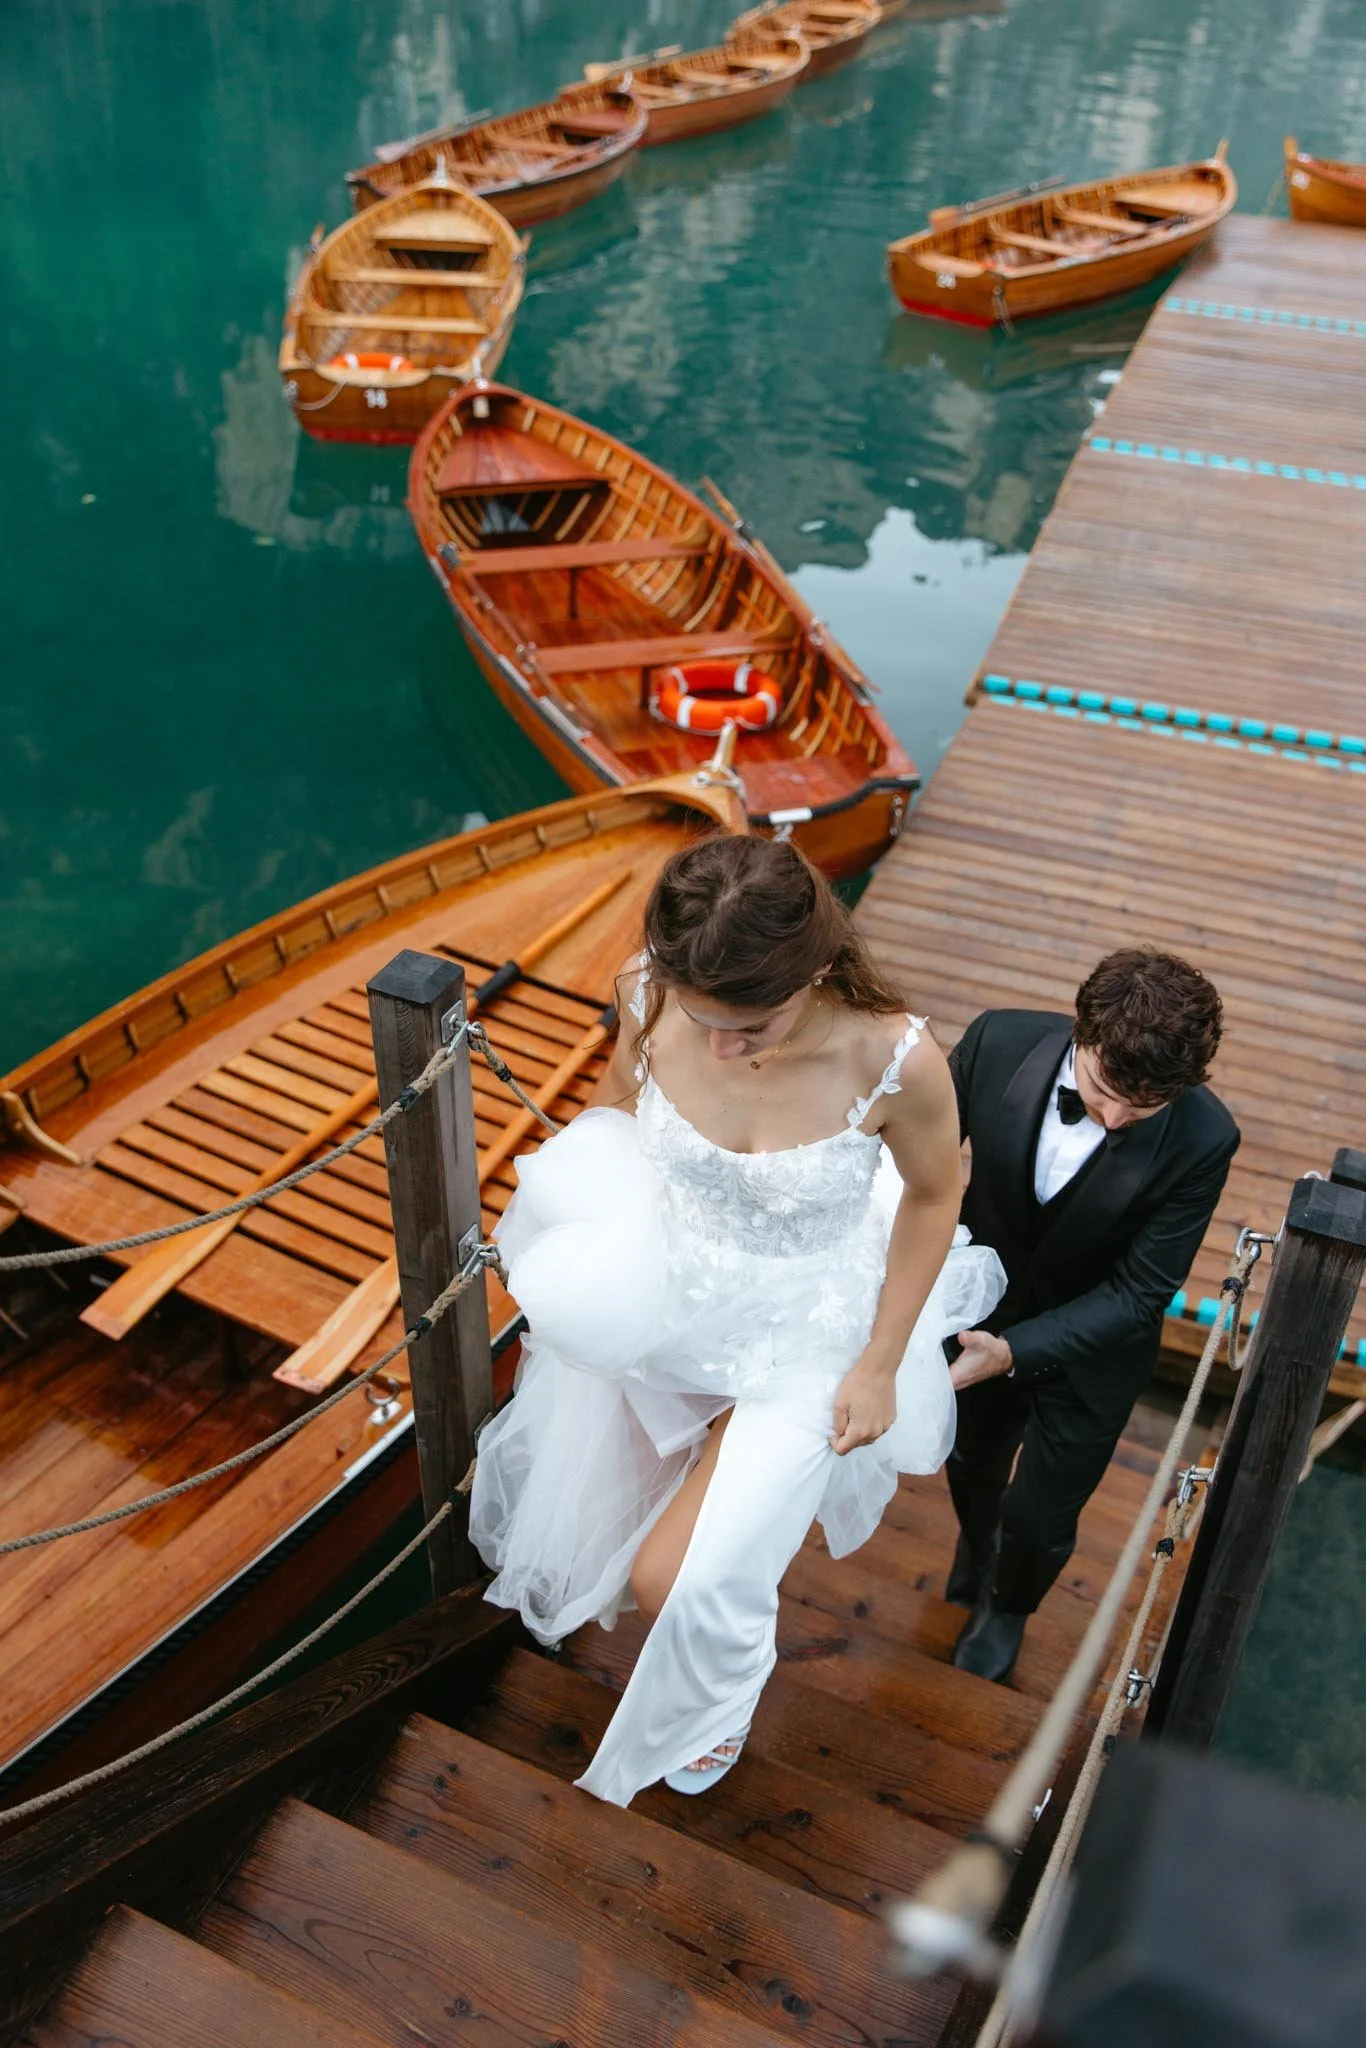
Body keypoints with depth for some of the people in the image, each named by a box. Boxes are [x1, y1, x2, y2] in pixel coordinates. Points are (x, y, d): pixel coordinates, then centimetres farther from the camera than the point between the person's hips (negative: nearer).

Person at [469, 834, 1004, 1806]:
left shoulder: (895, 1059, -35)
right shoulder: (653, 998, -27)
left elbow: (935, 1195, -13)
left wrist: (880, 1365, -7)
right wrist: (588, 1209, -12)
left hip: (798, 1343, -3)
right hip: (661, 1306, 4)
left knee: (678, 1580, 0)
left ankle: (719, 1708, 39)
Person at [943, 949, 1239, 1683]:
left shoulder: (1202, 1139, -32)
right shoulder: (1000, 1042, -29)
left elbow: (1139, 1292, -24)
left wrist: (1013, 1351, -33)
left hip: (1092, 1342, -2)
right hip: (982, 1311, 2)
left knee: (1039, 1519, 17)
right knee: (972, 1464, 30)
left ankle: (1007, 1606, 54)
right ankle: (976, 1541, 68)